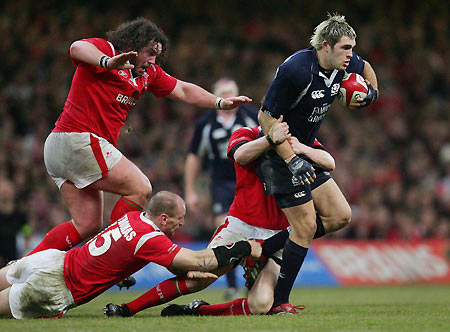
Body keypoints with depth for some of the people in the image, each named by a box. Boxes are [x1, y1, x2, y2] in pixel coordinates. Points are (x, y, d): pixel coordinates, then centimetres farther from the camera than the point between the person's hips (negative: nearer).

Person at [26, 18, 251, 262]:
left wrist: (220, 103, 11)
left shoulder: (148, 73, 17)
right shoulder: (104, 49, -7)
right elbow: (78, 48, -30)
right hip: (78, 140, -10)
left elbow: (183, 91, 23)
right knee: (141, 189, -9)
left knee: (88, 224, 9)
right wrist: (107, 62, -49)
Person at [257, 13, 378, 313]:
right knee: (306, 226, -11)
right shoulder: (296, 69, -27)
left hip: (305, 152, 9)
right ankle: (278, 303, -2)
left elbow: (364, 67, 25)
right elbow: (267, 116, -23)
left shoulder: (345, 64, -2)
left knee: (340, 216, 4)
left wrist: (372, 92, 5)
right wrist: (292, 160, -27)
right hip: (279, 154, -9)